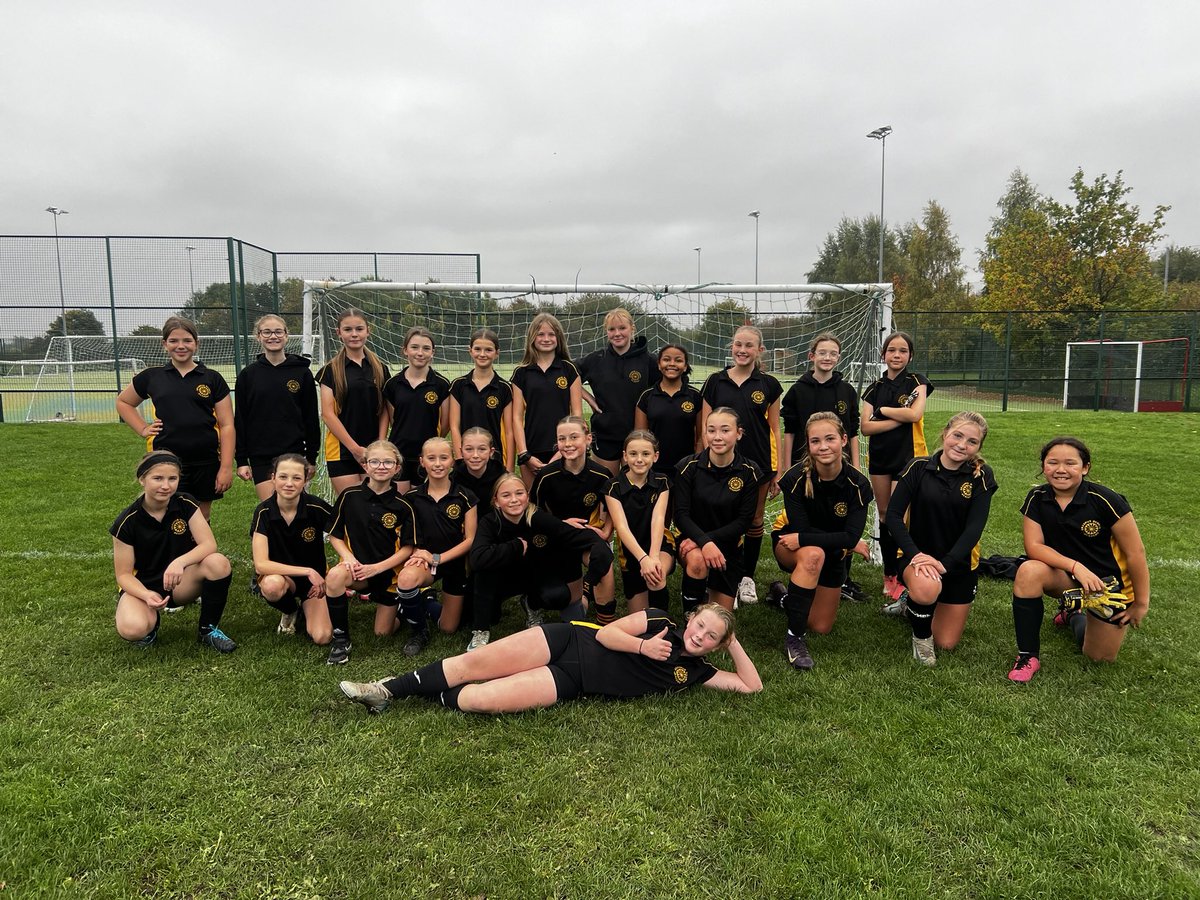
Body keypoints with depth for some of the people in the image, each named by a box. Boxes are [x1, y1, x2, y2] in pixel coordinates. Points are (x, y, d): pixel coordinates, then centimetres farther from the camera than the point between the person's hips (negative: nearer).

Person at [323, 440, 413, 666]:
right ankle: (340, 639, -15)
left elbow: (408, 547, -8)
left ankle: (399, 605, 40)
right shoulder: (349, 496, -8)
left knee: (383, 632, 5)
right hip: (357, 566, 1)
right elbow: (334, 535, 0)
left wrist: (377, 567, -18)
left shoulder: (403, 506, -11)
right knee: (334, 576, -34)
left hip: (389, 571, 0)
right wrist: (348, 557, -18)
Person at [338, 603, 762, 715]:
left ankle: (436, 698, 8)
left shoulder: (692, 672, 5)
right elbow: (605, 632, -1)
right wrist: (642, 646, -15)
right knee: (473, 662, -13)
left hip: (570, 684, 0)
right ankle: (387, 690, 3)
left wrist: (733, 643, -3)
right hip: (569, 640, 0)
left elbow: (751, 685, 2)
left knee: (482, 699, -20)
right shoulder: (659, 621, 3)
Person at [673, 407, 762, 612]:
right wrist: (704, 542, -34)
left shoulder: (749, 472, -11)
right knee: (697, 560, -38)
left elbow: (744, 521, -11)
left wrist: (709, 538, -23)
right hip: (694, 541, -2)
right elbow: (681, 514, -17)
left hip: (728, 546, 2)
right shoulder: (689, 467, -14)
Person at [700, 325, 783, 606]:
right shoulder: (716, 381, 2)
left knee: (754, 520, 12)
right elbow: (705, 426, 3)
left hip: (758, 462, 1)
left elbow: (775, 430, 5)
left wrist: (779, 470, 2)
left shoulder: (768, 384, 3)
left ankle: (747, 577, 27)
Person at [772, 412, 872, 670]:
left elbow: (851, 536, -27)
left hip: (833, 553, 3)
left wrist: (802, 539, -34)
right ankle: (794, 638, -28)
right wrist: (849, 542, -24)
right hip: (790, 546, -3)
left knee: (822, 627, 6)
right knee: (813, 555, -40)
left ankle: (787, 598, 38)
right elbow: (801, 529, -27)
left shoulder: (858, 484, -21)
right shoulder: (796, 478, -26)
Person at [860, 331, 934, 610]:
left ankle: (903, 580, -2)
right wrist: (899, 418, -13)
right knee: (884, 516, 9)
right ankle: (889, 574, 20)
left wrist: (882, 410, -8)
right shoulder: (875, 387, 7)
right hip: (879, 458, 4)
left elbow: (915, 414, -18)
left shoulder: (916, 382, 0)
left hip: (908, 456, -4)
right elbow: (866, 427, -3)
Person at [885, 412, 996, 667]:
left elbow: (974, 527, -17)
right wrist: (914, 553, -29)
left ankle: (918, 597, 36)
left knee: (946, 643, 5)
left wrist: (945, 563, -29)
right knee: (927, 588, -38)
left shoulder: (981, 476, -9)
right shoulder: (919, 468, -10)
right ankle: (921, 635, -3)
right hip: (918, 555, -2)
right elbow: (894, 515, -15)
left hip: (959, 563, 2)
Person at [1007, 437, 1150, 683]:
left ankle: (1074, 617, 42)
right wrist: (1075, 566, -33)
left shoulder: (1106, 500, -25)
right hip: (1067, 577, 2)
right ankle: (1028, 656, -15)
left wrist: (1141, 604, -10)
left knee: (1100, 657, 8)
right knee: (1029, 571, -32)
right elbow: (1034, 546, -18)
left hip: (1111, 584, -1)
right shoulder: (1037, 499, -14)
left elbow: (1135, 554, -17)